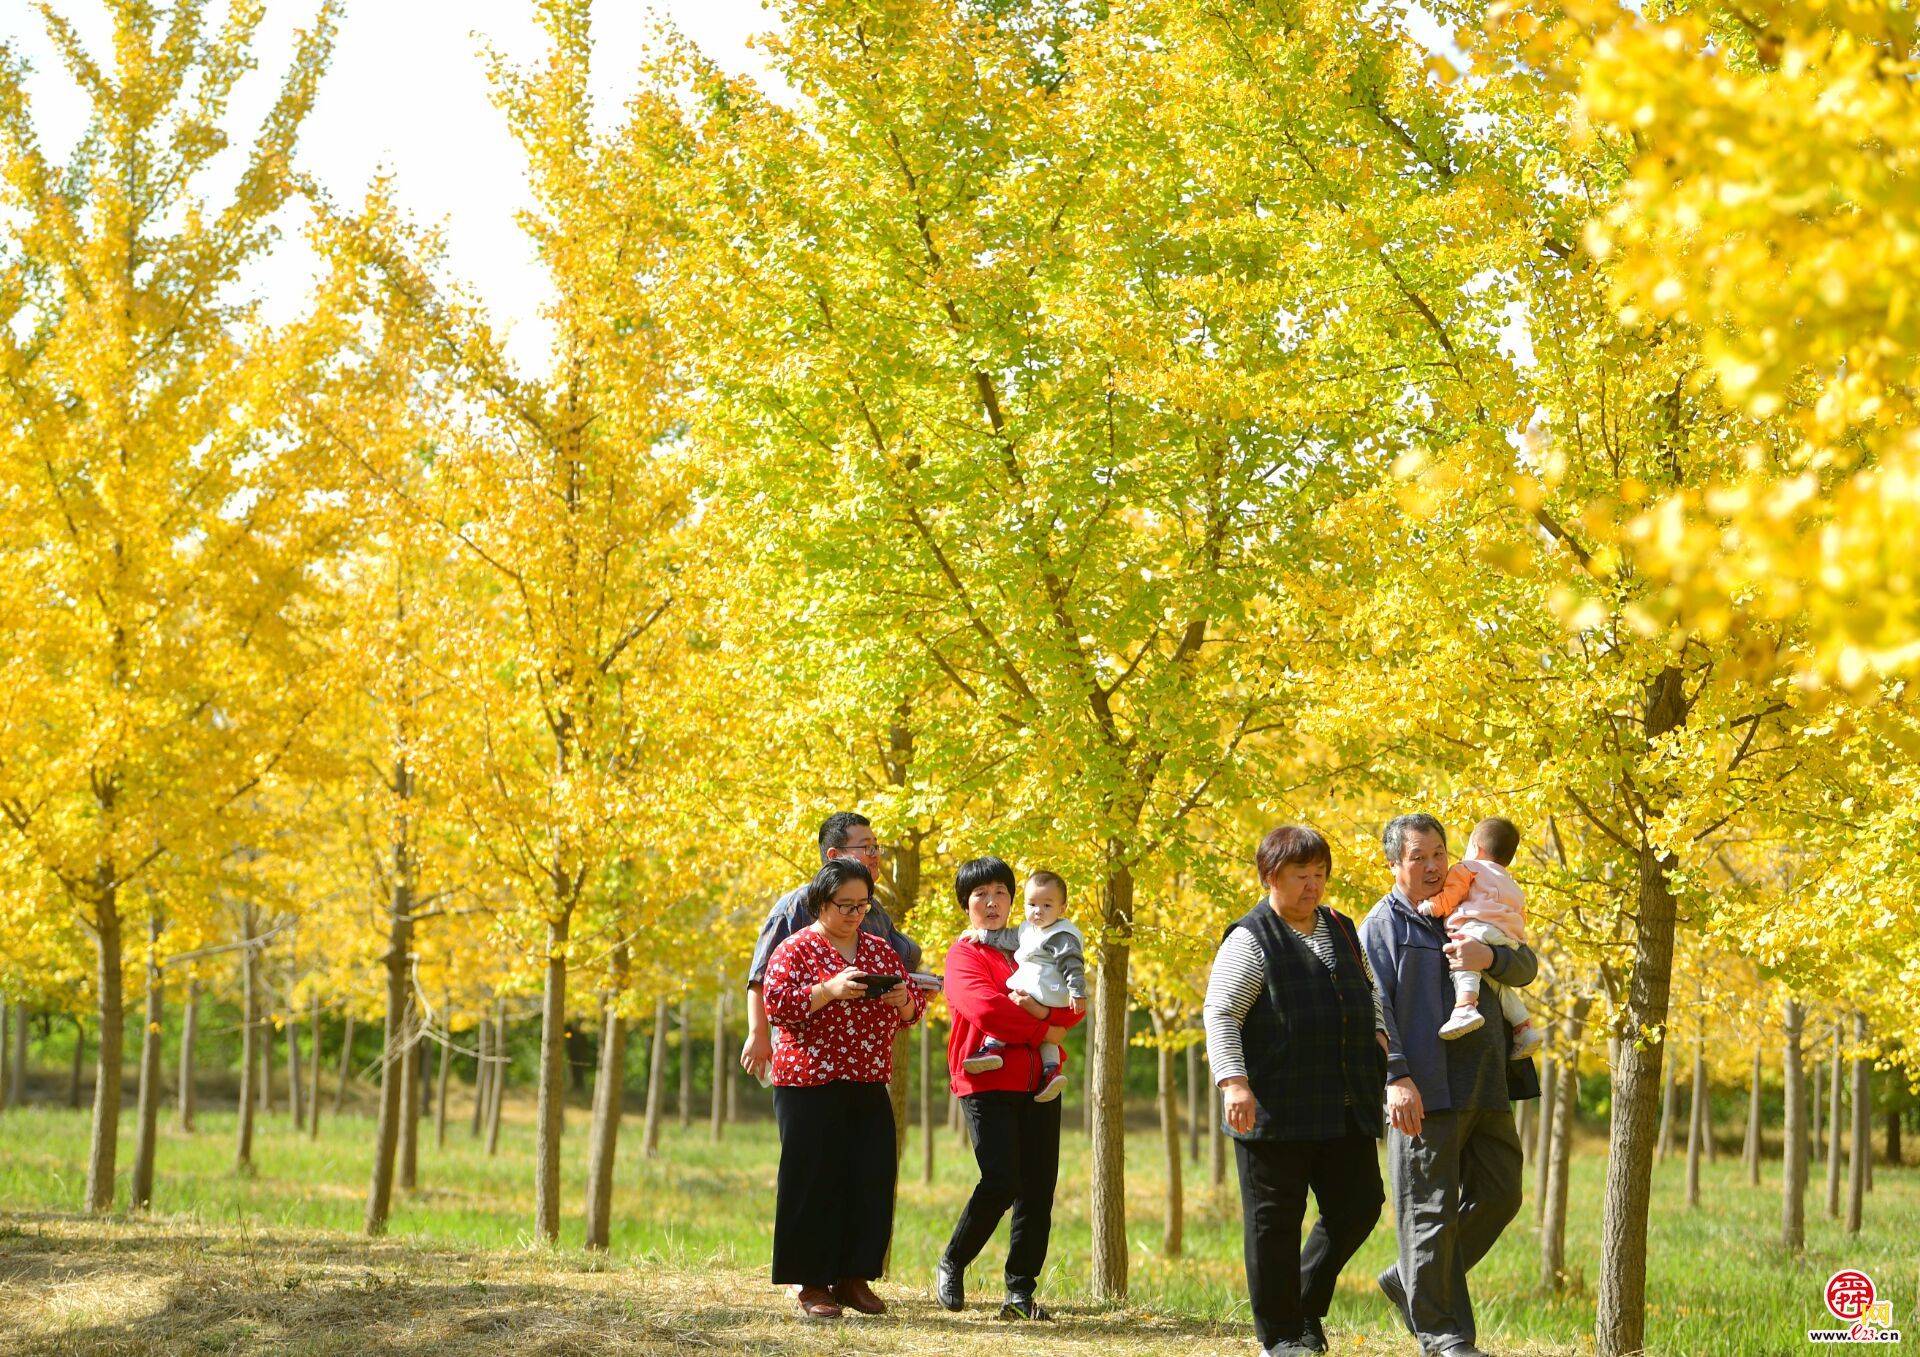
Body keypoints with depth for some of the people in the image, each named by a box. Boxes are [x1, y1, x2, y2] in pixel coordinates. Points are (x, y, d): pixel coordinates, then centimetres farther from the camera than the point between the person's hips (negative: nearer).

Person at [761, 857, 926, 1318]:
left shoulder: (879, 950, 14)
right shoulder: (796, 949, -2)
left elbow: (913, 1009, 16)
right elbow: (776, 1004, -12)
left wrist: (903, 999, -8)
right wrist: (829, 990, -23)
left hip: (868, 1088, 5)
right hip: (810, 1088, -5)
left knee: (871, 1181, 2)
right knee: (814, 1181, -3)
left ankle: (853, 1277, 11)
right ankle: (811, 1284, 3)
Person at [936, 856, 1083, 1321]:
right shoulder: (963, 954, 2)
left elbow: (1073, 1008, 8)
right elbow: (982, 1007, -16)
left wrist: (1043, 1009, -13)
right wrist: (1042, 1032, -11)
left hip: (1038, 1082, 5)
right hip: (987, 1081, -5)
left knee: (1038, 1188, -1)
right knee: (1000, 1181, -16)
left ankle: (1021, 1291, 4)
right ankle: (951, 1264, 5)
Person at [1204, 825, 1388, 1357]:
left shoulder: (1341, 930, 16)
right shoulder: (1251, 940, -6)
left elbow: (1368, 988, 31)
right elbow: (1220, 1013, -12)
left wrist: (1377, 1031, 12)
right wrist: (1233, 1080, -23)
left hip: (1344, 1108, 7)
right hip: (1276, 1108, -6)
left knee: (1358, 1205, 5)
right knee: (1274, 1219, 0)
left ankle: (1307, 1305, 24)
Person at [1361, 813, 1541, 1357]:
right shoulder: (1382, 927, 1)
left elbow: (1526, 967, 9)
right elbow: (1373, 1009, -8)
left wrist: (1490, 956, -13)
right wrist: (1396, 1077, -19)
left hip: (1485, 1087, 6)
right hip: (1424, 1092, -6)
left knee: (1499, 1195, 8)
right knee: (1430, 1210, -4)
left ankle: (1409, 1282, 21)